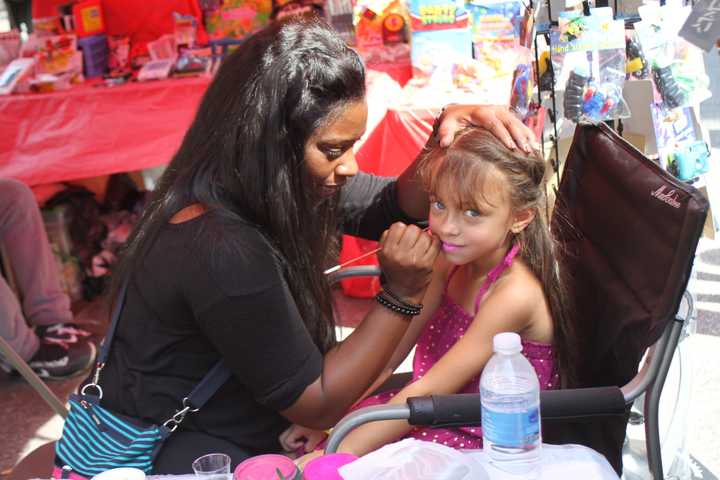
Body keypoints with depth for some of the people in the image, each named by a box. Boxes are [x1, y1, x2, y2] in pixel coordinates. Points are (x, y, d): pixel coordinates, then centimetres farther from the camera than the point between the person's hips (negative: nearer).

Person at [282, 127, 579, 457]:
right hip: (442, 414, 7)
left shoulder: (515, 294, -26)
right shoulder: (452, 261, -2)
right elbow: (395, 342, 2)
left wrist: (340, 452, -25)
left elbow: (429, 391, -25)